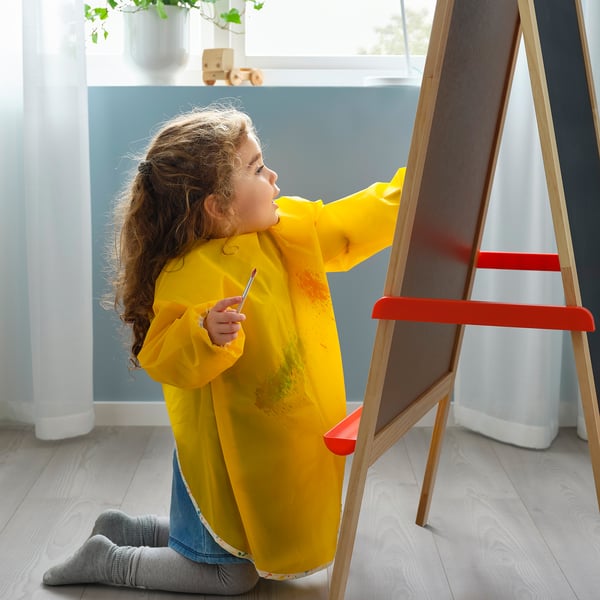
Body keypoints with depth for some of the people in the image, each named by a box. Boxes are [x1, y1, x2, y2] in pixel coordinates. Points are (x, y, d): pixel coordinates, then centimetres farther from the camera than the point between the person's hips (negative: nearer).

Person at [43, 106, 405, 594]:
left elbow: (352, 226, 6)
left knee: (260, 549, 22)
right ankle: (108, 560, 21)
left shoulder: (290, 228, -3)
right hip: (226, 457, -8)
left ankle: (121, 530, 33)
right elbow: (163, 362, -25)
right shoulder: (188, 278, -26)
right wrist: (205, 335, -43)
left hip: (281, 442, 8)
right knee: (232, 576, 6)